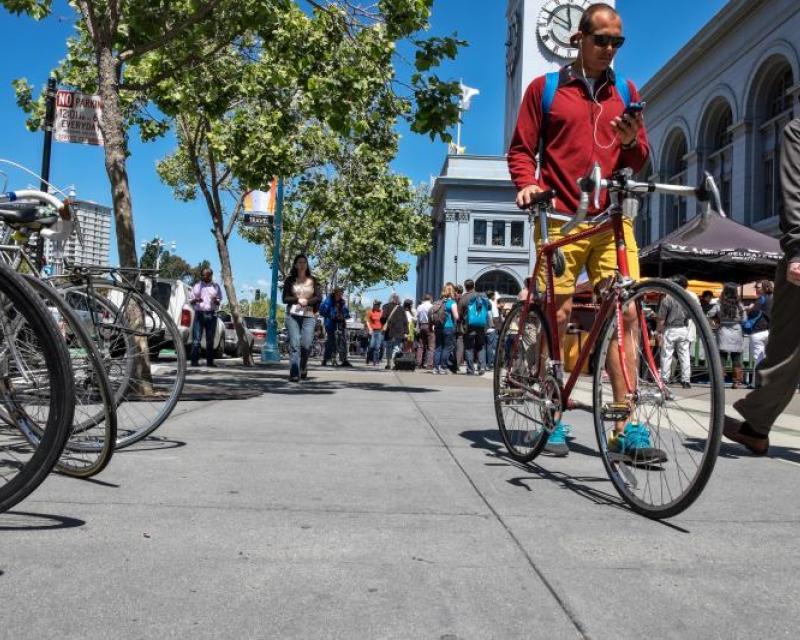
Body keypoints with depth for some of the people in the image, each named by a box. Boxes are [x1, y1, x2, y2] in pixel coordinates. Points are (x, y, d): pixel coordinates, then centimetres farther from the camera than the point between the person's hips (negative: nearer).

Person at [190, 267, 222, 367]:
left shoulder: (216, 286, 14)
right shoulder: (197, 285, 12)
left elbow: (219, 301, 14)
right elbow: (191, 300, 13)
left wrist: (216, 301, -10)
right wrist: (195, 300, -11)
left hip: (211, 314, 1)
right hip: (199, 313, -1)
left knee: (210, 339, 2)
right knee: (196, 338, -7)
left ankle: (210, 361, 5)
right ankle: (194, 360, -8)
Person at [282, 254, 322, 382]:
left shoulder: (313, 280, 12)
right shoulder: (290, 280, 11)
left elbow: (319, 297, 4)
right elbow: (285, 298, 4)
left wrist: (307, 302, -11)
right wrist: (298, 300, -12)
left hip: (309, 316, 0)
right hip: (292, 315, 0)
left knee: (306, 345, -8)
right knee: (294, 344, -10)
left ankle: (303, 368, 19)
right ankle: (294, 374, -12)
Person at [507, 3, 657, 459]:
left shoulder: (625, 92, 18)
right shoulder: (545, 88, 10)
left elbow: (639, 161, 18)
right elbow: (522, 149, 8)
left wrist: (631, 141, -5)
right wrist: (527, 184, -12)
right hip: (562, 218, -2)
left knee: (625, 313, -7)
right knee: (559, 314, -3)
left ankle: (627, 426, -4)